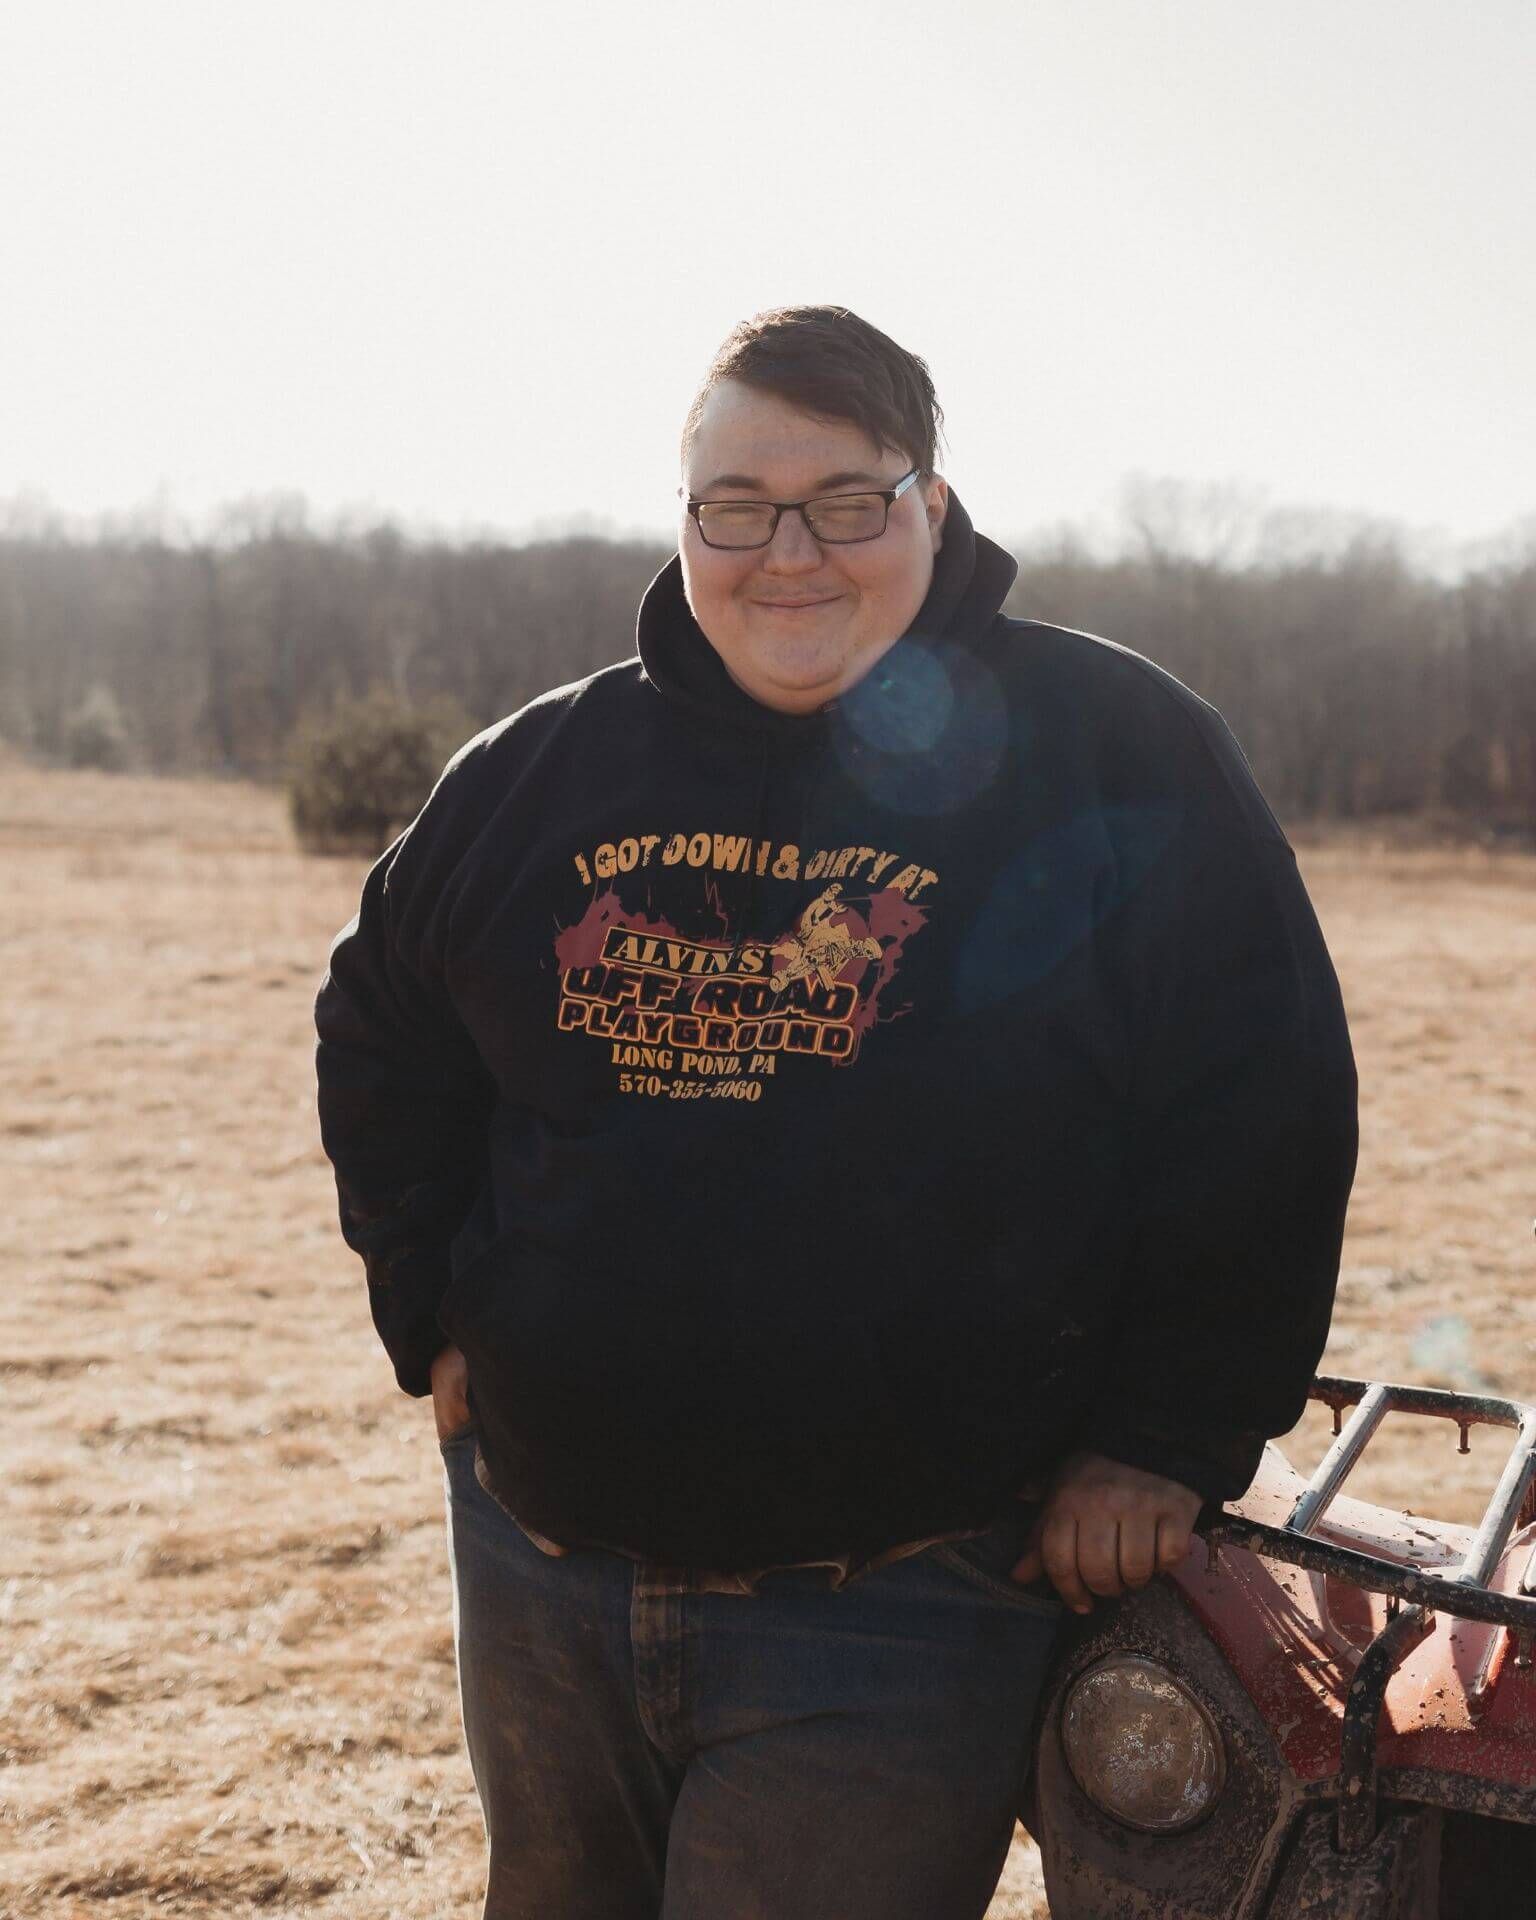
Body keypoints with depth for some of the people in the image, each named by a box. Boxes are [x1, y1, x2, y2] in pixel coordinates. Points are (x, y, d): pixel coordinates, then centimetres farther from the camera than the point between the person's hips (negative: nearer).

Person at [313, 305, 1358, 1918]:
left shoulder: (1114, 758, -8)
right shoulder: (541, 776, 3)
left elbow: (1263, 1123, -7)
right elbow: (379, 1033, 18)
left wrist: (1167, 1442, -7)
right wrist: (437, 1321, 12)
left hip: (895, 1618, -4)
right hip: (540, 1578, 5)